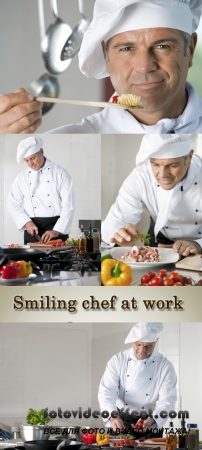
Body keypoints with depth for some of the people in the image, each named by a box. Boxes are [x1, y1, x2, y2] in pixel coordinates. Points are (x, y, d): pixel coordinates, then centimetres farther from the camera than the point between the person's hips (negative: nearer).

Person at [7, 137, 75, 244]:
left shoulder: (60, 173, 0)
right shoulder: (22, 177, 9)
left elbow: (68, 205, -6)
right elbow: (13, 204, 7)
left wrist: (57, 230, -15)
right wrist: (27, 222, -9)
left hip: (57, 226, -2)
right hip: (32, 228, 2)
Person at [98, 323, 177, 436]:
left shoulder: (166, 367, -5)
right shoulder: (118, 360, -3)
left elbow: (166, 402, -8)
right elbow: (106, 392, -9)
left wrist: (151, 421, -27)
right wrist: (113, 416, -28)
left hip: (150, 425, -1)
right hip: (120, 423, 1)